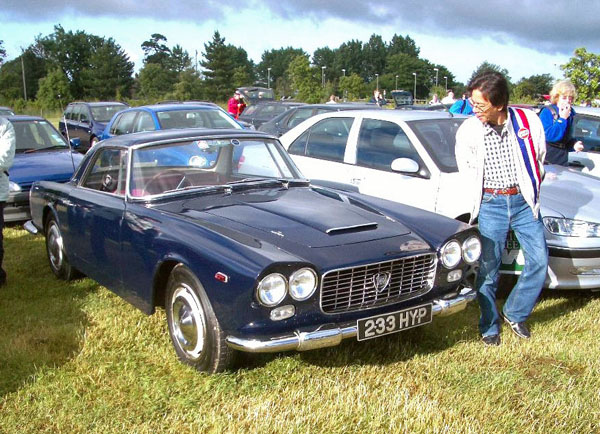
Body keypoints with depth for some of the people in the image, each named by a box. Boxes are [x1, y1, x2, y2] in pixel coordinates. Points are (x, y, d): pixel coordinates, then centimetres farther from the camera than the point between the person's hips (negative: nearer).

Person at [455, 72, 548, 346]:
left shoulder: (529, 122, -7)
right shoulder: (468, 130, -8)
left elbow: (539, 159, 8)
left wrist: (530, 192, 8)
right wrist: (482, 195, 6)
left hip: (523, 201, 2)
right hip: (491, 204, -1)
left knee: (539, 260, 0)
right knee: (488, 268, 1)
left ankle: (515, 313, 21)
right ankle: (489, 325, 19)